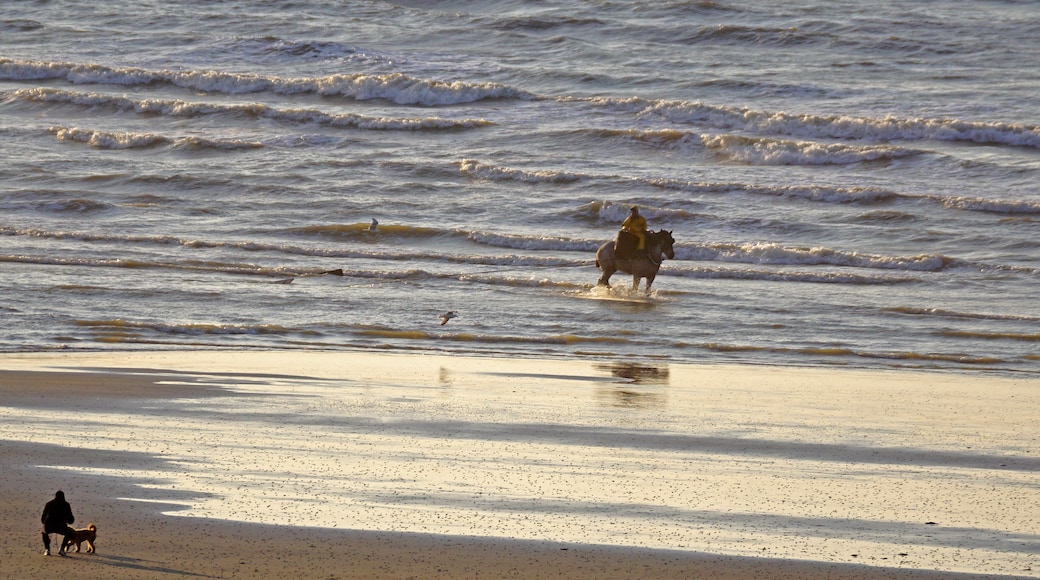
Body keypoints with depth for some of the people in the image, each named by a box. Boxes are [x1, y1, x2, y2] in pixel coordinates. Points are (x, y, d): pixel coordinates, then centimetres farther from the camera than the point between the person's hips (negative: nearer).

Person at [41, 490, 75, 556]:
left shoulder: (49, 504, 14)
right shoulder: (66, 505, 9)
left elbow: (43, 518, 19)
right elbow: (70, 519, 11)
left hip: (49, 528, 2)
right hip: (61, 528, -2)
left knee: (44, 532, 38)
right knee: (69, 532, 31)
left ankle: (47, 549, 20)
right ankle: (62, 549, 13)